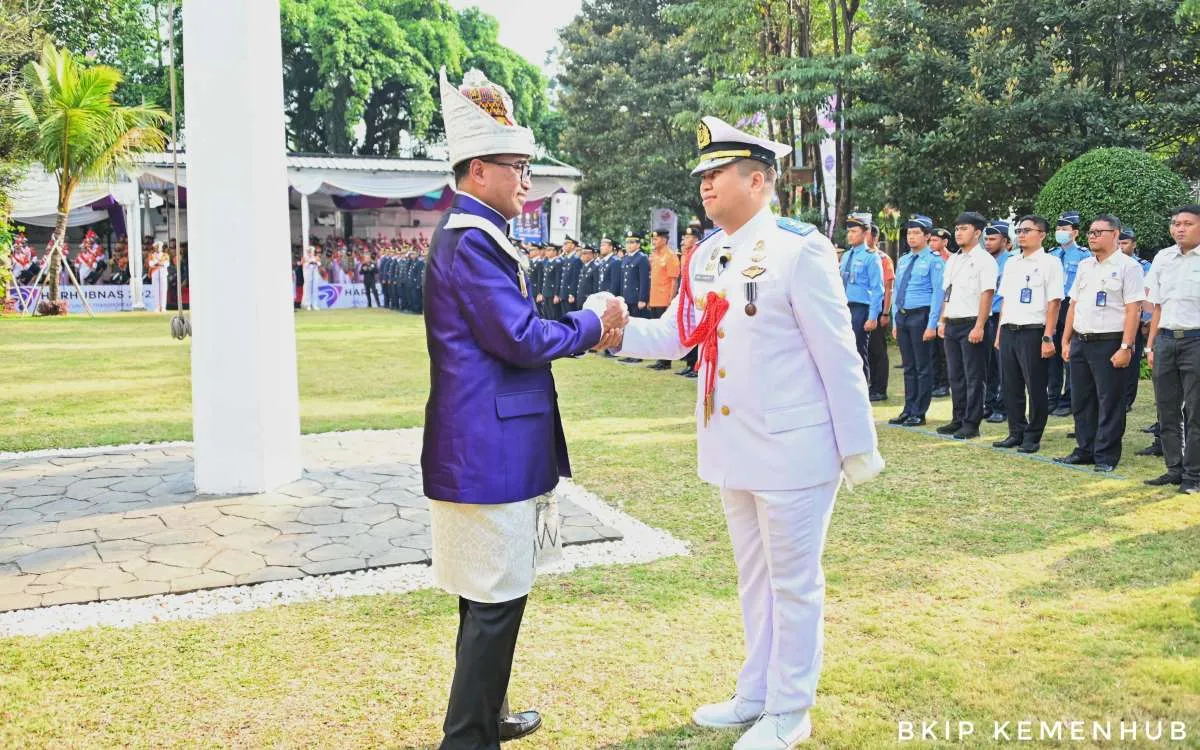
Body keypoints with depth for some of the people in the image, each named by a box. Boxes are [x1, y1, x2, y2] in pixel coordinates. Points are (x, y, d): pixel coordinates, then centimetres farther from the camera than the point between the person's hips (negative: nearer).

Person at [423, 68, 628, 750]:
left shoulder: (472, 235, 15)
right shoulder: (474, 241, -17)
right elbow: (522, 340, -19)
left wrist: (583, 332, 9)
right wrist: (592, 325, -4)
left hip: (487, 445, 11)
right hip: (491, 448, -11)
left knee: (489, 596, 20)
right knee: (496, 600, -2)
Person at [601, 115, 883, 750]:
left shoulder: (799, 249, -15)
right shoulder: (705, 256, 7)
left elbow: (838, 357, -14)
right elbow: (674, 335, 7)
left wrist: (859, 447, -11)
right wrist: (619, 330, -11)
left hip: (792, 449, -7)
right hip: (731, 447, 7)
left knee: (793, 582, 8)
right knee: (753, 578, 20)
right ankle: (755, 694, 37)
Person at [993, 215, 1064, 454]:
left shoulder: (1050, 262, -5)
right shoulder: (1011, 263, 15)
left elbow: (1054, 303, -10)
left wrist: (1048, 338, -15)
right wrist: (999, 333, 14)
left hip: (1033, 333, -6)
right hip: (1008, 332, 6)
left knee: (1035, 388, 1)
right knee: (1011, 387, 10)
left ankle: (1032, 437, 10)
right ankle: (1016, 433, 20)